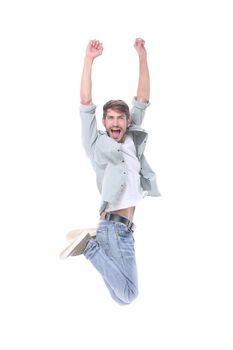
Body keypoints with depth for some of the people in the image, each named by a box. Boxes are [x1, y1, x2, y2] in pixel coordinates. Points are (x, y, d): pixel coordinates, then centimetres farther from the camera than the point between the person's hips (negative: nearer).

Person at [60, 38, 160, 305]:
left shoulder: (133, 138, 15)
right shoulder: (97, 143, 1)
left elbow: (142, 99, 11)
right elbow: (86, 102, -8)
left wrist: (142, 56, 6)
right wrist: (89, 59, -12)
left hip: (123, 228, 7)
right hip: (115, 225, -7)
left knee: (123, 296, 11)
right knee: (128, 294, -15)